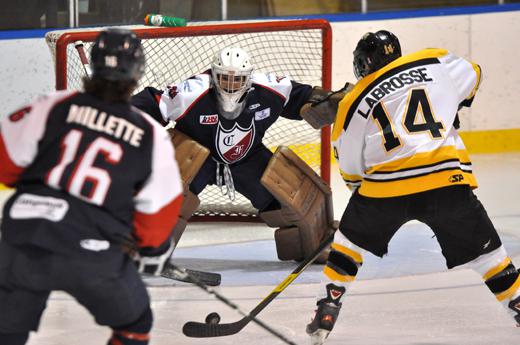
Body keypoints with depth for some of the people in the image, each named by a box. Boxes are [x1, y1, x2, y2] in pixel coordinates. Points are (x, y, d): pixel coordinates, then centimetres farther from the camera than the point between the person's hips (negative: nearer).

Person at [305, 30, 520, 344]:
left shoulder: (353, 104, 13)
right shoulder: (434, 62, 11)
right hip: (448, 180, 0)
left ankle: (327, 312, 18)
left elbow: (350, 169, 18)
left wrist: (362, 188, 36)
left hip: (386, 183, 0)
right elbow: (472, 77, 29)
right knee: (484, 249, 14)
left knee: (350, 241, 23)